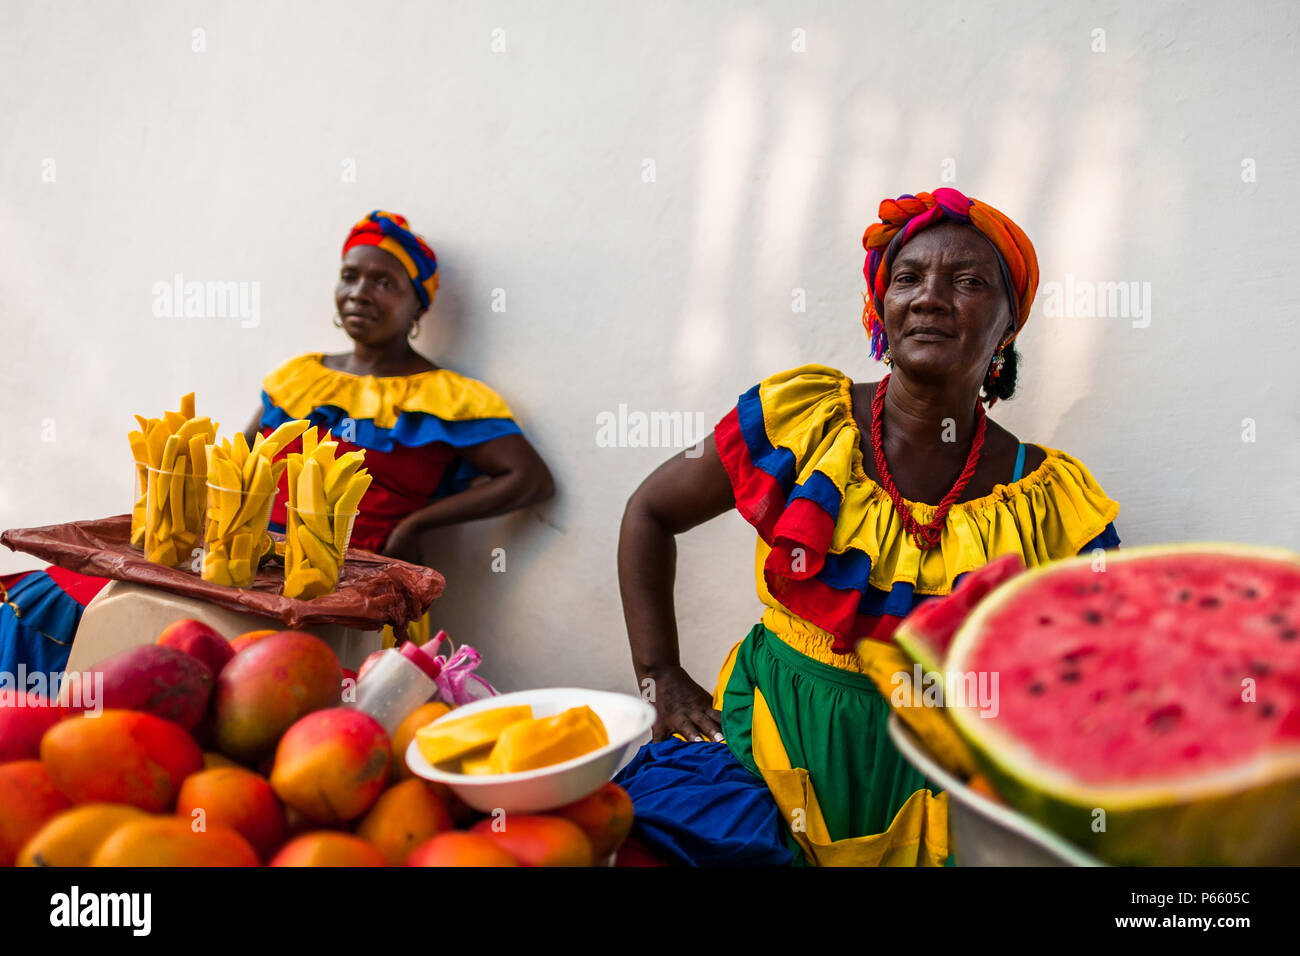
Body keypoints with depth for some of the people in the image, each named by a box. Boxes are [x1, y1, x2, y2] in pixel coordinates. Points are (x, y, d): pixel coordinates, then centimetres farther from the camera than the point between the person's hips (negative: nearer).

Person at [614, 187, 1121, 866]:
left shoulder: (1053, 503, -1)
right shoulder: (801, 417, -2)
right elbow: (650, 511, 8)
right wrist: (661, 679, 3)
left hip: (922, 796, 1)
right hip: (764, 749, 0)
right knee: (637, 840, -24)